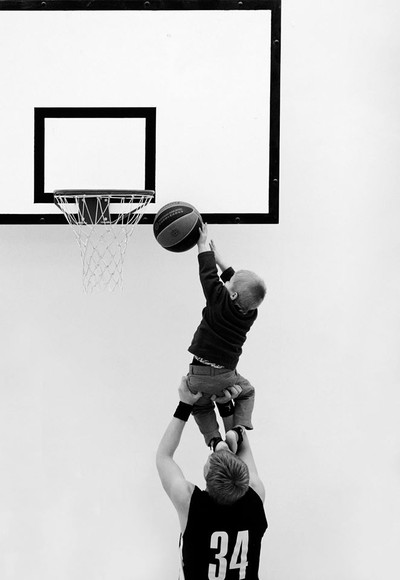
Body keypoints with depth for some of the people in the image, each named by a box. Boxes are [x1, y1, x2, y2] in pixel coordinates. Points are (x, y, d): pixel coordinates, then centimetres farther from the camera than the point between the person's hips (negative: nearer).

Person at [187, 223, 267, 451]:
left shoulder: (220, 301, -17)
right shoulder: (251, 314, -2)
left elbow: (209, 274, -5)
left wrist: (203, 245, 8)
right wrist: (219, 258, 22)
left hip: (199, 375, -3)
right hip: (226, 375, 3)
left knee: (202, 406, 23)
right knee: (247, 392, 31)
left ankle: (214, 439, -1)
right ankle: (240, 428, 5)